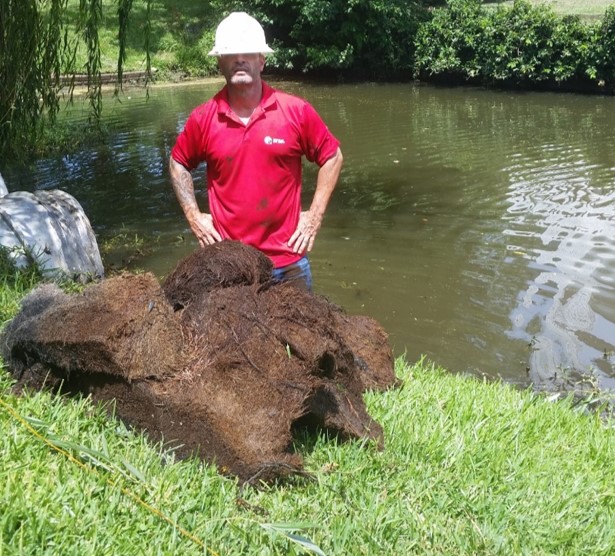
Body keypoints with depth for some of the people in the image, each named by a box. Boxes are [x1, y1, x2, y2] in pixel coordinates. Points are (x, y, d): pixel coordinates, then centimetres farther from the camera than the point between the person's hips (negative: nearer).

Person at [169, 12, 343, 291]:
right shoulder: (202, 118, -3)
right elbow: (178, 163, 13)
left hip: (289, 260, 0)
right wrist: (194, 217, 3)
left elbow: (332, 157, 4)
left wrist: (314, 217, -2)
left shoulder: (297, 111, -7)